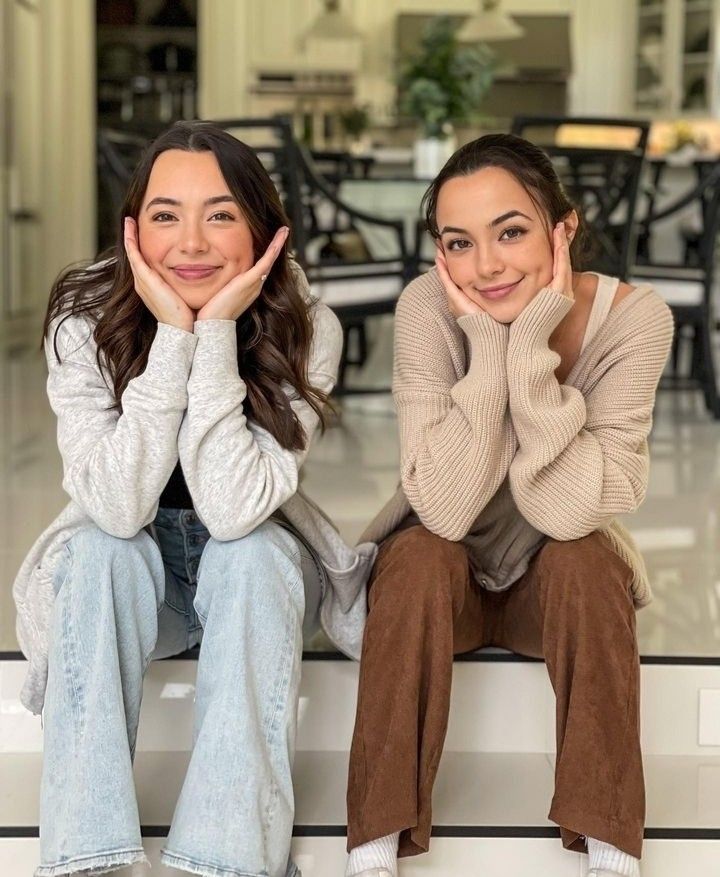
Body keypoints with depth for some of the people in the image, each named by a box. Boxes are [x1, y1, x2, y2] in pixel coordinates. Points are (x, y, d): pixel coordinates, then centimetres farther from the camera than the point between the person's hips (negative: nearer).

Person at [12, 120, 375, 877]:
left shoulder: (305, 329, -22)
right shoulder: (84, 319, -20)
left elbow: (233, 511, -32)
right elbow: (120, 508, -32)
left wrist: (217, 334, -36)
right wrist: (172, 335, -35)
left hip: (255, 577, 0)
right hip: (120, 576, 0)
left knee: (249, 550, -32)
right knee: (103, 547, -32)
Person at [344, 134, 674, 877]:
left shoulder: (632, 318, -24)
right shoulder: (428, 308, -24)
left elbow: (567, 512, -33)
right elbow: (444, 512, -33)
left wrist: (532, 348, -38)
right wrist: (489, 348, -37)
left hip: (561, 580, 0)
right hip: (444, 576, 0)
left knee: (583, 556, -31)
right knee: (420, 555, -31)